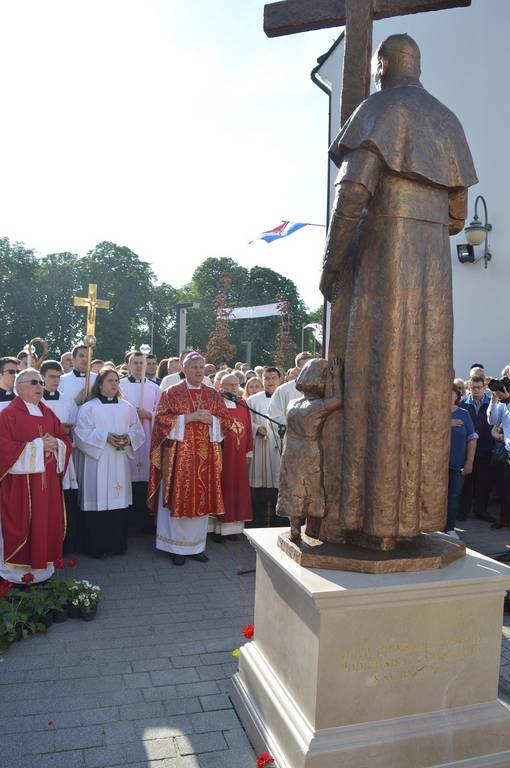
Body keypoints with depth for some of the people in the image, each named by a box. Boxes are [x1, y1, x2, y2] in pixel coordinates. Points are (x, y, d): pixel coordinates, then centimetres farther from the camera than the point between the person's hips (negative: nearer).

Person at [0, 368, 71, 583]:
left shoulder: (48, 413, 13)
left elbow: (65, 440, 13)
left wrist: (55, 444, -10)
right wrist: (38, 445, -17)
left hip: (48, 481, 6)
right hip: (20, 482, -6)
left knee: (46, 523, 9)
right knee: (21, 526, 1)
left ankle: (42, 564, 23)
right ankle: (17, 568, 15)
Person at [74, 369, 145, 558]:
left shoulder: (127, 407, 12)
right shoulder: (89, 407, 1)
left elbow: (138, 431, 10)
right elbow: (82, 433, -7)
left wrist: (129, 438, -11)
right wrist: (105, 437, -18)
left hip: (120, 463, 3)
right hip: (97, 463, -3)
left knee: (119, 501, 4)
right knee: (97, 501, -3)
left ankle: (116, 545, 16)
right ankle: (95, 547, 9)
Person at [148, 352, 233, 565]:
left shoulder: (214, 395, 11)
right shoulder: (171, 393, 1)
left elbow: (226, 420, 10)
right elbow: (161, 419, -7)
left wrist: (210, 419, -9)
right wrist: (188, 417, -14)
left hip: (206, 456, 3)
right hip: (179, 455, -3)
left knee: (201, 498, 7)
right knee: (179, 498, 0)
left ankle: (197, 545, 18)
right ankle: (177, 547, 12)